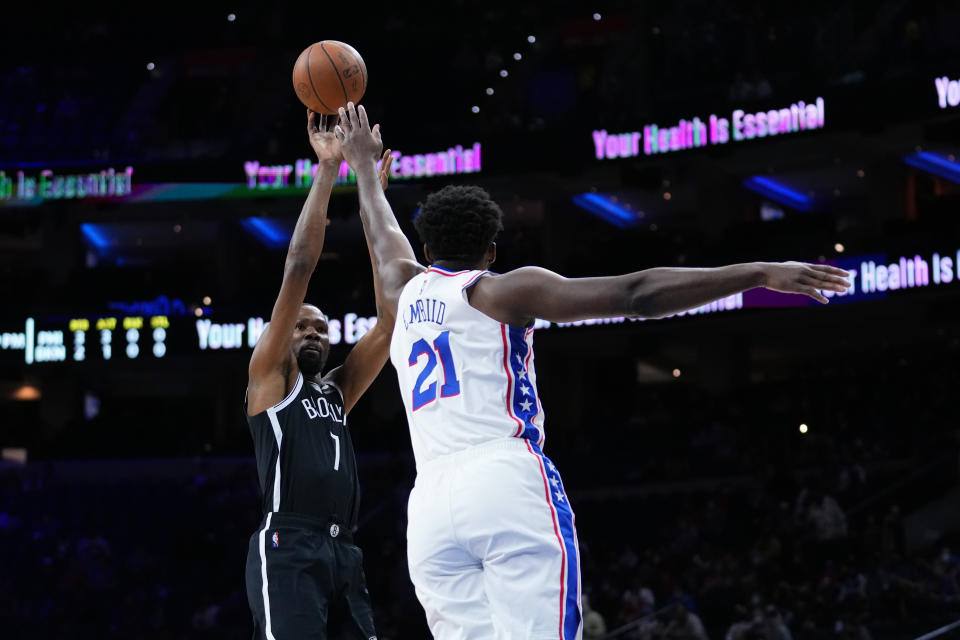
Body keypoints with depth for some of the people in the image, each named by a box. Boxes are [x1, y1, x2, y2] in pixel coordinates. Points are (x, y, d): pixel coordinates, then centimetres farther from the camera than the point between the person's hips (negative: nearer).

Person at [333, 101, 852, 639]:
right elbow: (635, 294, -2)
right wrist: (760, 274, -4)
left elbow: (382, 232, 48)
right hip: (508, 483, -5)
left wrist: (365, 166, 68)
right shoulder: (501, 291, 9)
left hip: (430, 501, 5)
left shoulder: (405, 291, 24)